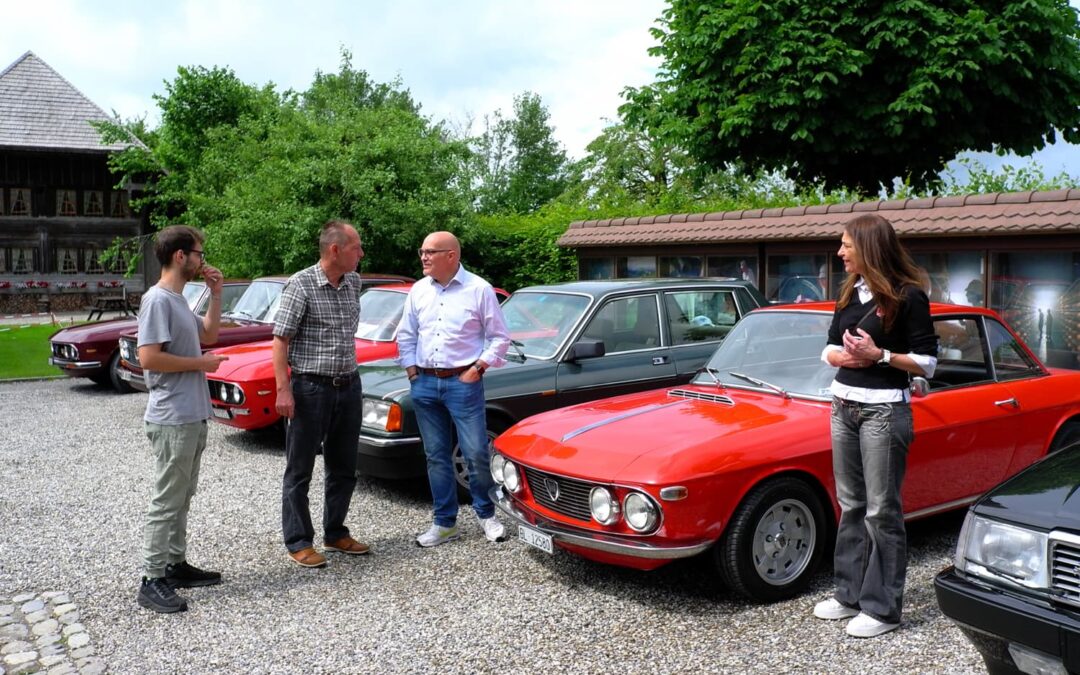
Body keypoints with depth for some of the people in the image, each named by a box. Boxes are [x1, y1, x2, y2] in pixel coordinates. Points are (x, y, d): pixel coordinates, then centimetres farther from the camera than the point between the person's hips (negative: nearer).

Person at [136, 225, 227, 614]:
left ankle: (176, 564, 27)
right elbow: (149, 358, -24)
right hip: (172, 420, -10)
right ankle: (153, 581, 3)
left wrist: (216, 294, 13)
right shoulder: (158, 300, -17)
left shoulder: (178, 300, 12)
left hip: (193, 417, 10)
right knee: (166, 501, -4)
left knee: (182, 499, 17)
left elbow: (208, 335, 23)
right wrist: (200, 364, -14)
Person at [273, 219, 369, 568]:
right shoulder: (301, 284, -12)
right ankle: (299, 543, 14)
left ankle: (335, 533, 28)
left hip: (348, 386, 7)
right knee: (300, 470, 4)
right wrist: (283, 390, -19)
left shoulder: (354, 283, 7)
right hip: (311, 388, -6)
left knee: (343, 468, 14)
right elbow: (280, 340, -13)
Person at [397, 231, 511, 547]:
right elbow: (405, 336, 16)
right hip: (424, 384, 4)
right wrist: (412, 372, 6)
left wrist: (477, 369, -9)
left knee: (477, 454, -2)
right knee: (436, 456, 9)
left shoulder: (479, 289, -5)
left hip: (463, 382, -4)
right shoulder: (418, 290, 8)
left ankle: (487, 515, 18)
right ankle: (445, 523, 19)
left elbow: (500, 337, -2)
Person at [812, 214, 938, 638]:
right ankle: (850, 594, 24)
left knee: (881, 511, 0)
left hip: (884, 411, -7)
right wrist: (846, 355, -10)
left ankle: (883, 608, 9)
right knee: (851, 506, 13)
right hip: (843, 407, 7)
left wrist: (879, 355, -21)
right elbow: (829, 350, 12)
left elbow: (927, 364, -10)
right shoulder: (851, 293, 9)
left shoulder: (908, 297, -11)